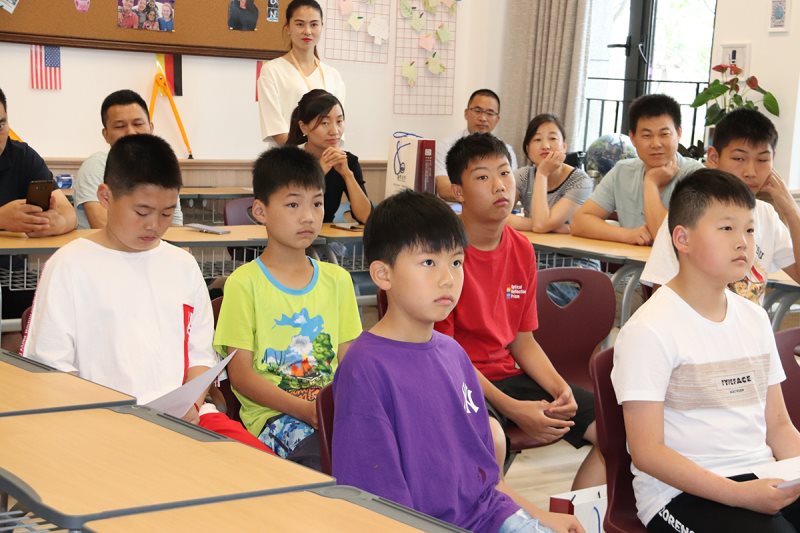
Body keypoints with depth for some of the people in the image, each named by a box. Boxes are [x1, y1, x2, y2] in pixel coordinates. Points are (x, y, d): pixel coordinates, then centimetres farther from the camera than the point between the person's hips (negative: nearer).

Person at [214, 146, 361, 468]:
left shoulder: (337, 279, 15)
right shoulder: (244, 283, 0)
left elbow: (349, 360, 13)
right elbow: (240, 374, -4)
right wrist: (302, 409, -17)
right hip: (271, 413, -4)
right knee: (321, 451, -35)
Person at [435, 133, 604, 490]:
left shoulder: (522, 250, 7)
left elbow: (522, 340, 13)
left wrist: (559, 388, -7)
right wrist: (513, 409, -21)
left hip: (508, 374, 8)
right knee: (490, 441, -40)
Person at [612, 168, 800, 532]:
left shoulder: (754, 319, 11)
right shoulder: (649, 330, -10)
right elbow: (647, 452, -13)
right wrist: (740, 494, -20)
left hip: (764, 479, 7)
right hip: (683, 491, -6)